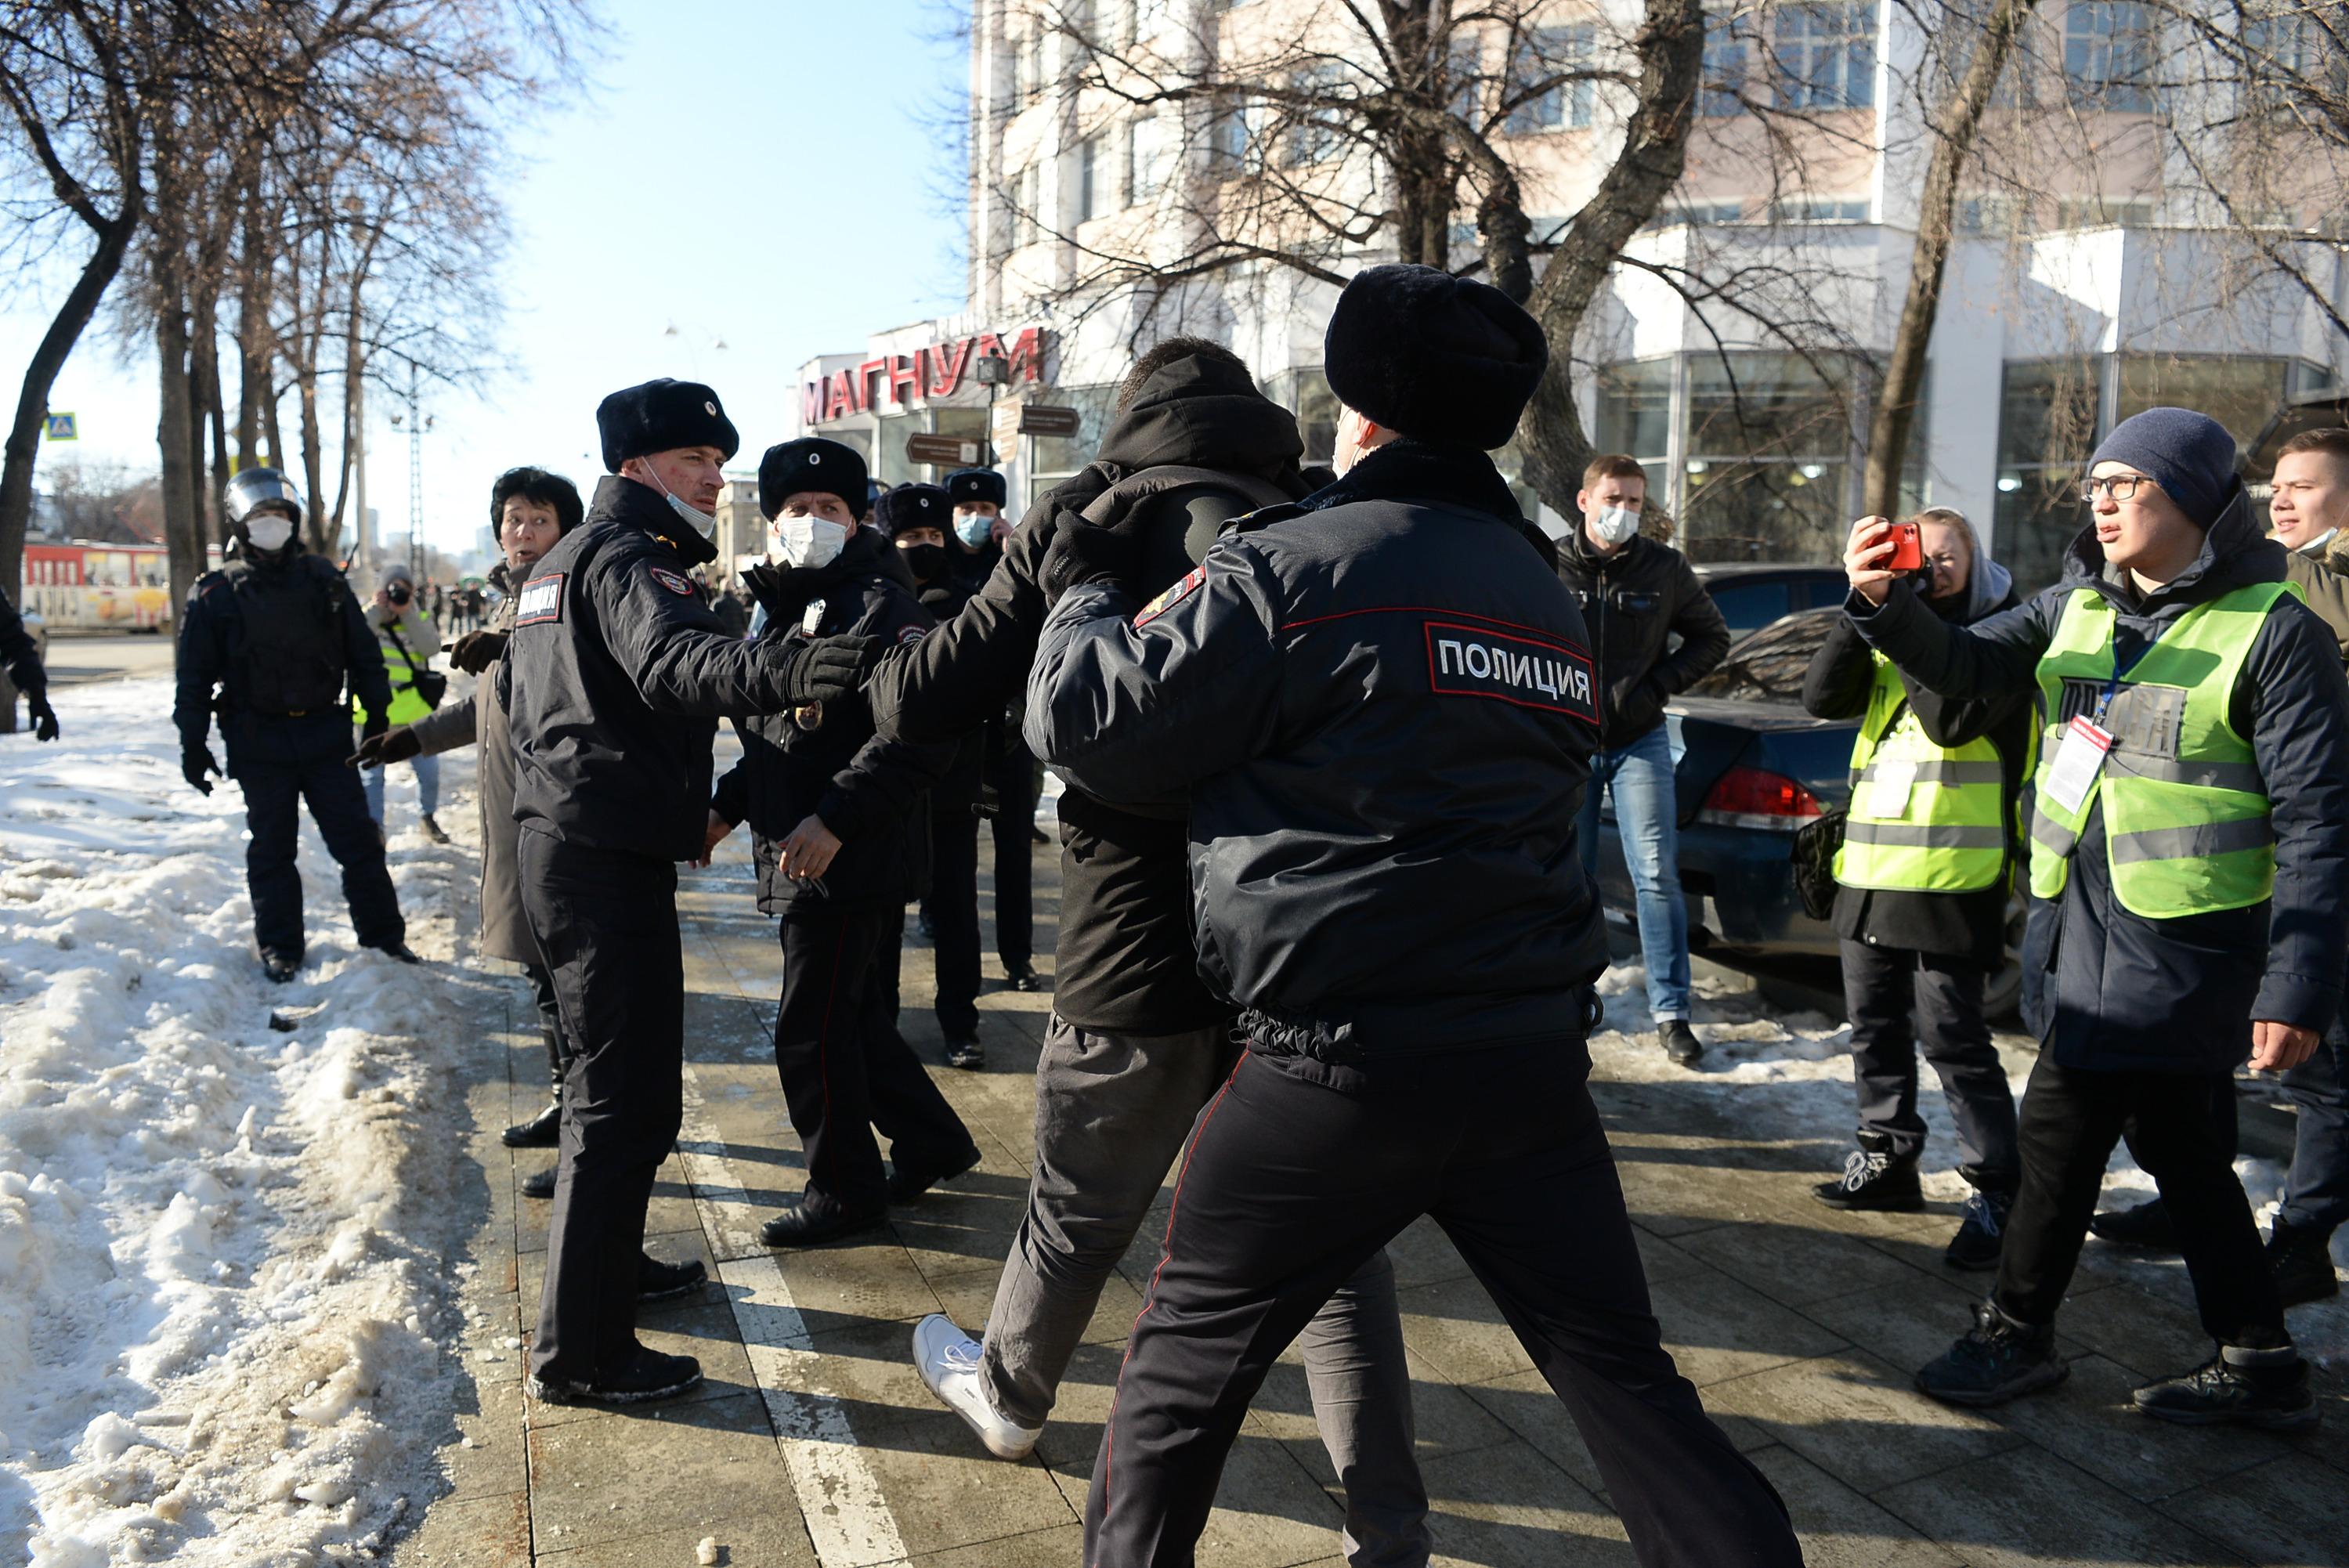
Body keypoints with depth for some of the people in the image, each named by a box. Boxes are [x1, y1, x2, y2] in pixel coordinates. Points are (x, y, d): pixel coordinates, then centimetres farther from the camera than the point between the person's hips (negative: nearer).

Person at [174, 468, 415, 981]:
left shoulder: (323, 579, 6)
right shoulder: (216, 593, 0)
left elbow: (364, 653, 10)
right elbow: (195, 675, 1)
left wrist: (377, 715, 7)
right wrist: (193, 744, -2)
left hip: (325, 732, 1)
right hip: (258, 741, -1)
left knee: (357, 838, 3)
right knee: (272, 847, 6)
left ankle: (382, 933, 12)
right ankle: (279, 946, 17)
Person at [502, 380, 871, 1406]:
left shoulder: (557, 565, 20)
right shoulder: (630, 557, -13)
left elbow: (516, 693, 31)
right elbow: (668, 660, -36)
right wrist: (779, 673, -54)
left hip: (555, 840, 11)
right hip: (611, 858, -11)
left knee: (607, 1079, 24)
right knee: (628, 1101, -7)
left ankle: (607, 1264, 40)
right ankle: (580, 1354, -1)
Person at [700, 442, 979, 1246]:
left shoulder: (880, 607, -13)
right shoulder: (783, 614, 17)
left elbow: (922, 729, -26)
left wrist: (835, 817, -29)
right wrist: (727, 806, 15)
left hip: (852, 868, -9)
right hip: (802, 863, 9)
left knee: (812, 1033, -1)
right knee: (856, 1018, 18)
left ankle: (845, 1192, 17)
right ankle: (931, 1143, 35)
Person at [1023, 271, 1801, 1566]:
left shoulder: (1294, 565, -9)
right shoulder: (1546, 592, 14)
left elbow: (1089, 722, -6)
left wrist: (1088, 594, 15)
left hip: (1345, 1058, -6)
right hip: (1535, 1048, 6)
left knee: (1184, 1359, 14)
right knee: (1621, 1373, 14)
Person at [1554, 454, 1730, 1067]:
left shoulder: (1665, 568, -2)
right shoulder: (1549, 565, -6)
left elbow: (1712, 637, 10)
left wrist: (1661, 683, -4)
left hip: (1640, 742, 0)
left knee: (1657, 875, -4)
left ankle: (1670, 1011, 4)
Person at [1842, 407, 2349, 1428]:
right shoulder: (2081, 607, 7)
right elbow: (1966, 665, 5)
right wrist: (1887, 606, -16)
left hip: (2183, 938, -7)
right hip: (2095, 920, 7)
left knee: (2061, 1126, -1)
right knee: (2181, 1148, 16)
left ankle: (2016, 1333, 18)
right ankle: (2257, 1365, 30)